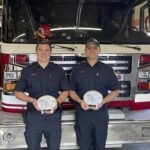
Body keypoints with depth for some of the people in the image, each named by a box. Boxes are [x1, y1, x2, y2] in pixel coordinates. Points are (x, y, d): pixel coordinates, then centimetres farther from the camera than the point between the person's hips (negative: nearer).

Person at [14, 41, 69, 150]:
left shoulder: (58, 70, 7)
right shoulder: (27, 70, 5)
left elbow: (65, 91, 9)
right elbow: (18, 92, 5)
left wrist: (56, 102, -11)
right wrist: (32, 100, -13)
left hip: (54, 116, 1)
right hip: (33, 116, 0)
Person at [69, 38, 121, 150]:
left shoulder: (107, 69, 5)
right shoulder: (77, 69, 7)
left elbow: (115, 91, 4)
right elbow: (71, 90, 8)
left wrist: (103, 102, -13)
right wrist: (80, 101, -12)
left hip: (101, 113, 0)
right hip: (82, 113, 0)